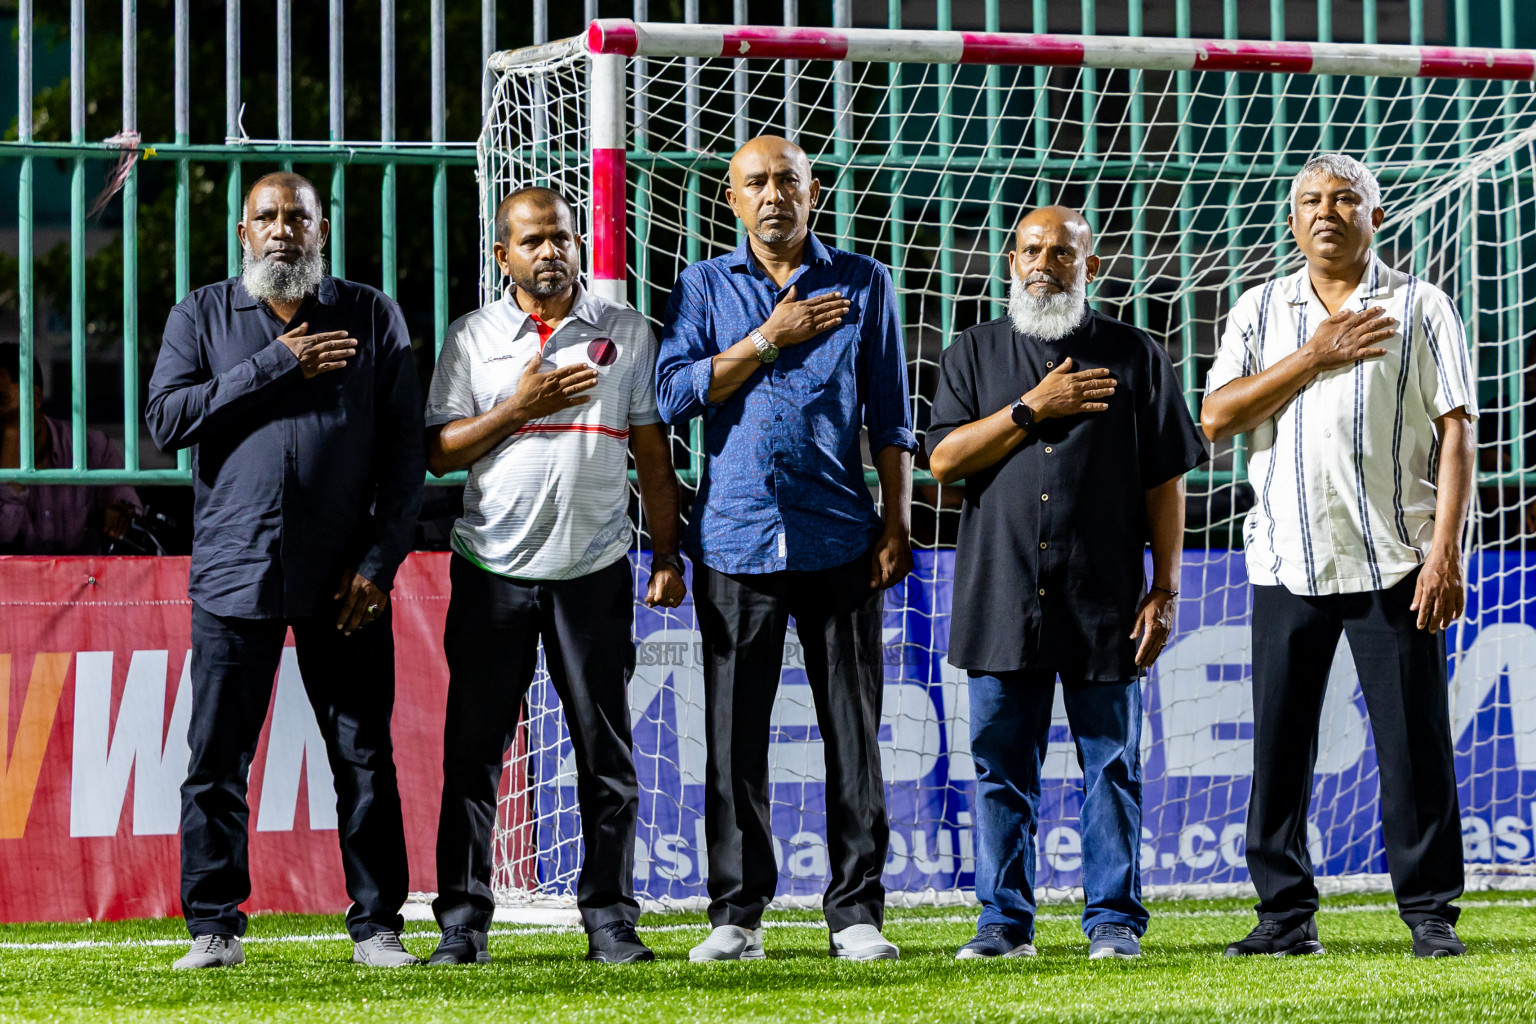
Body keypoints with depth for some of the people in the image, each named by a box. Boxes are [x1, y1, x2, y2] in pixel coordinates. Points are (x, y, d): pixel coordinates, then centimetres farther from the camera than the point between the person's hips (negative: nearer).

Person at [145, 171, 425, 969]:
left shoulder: (372, 318, 9)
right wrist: (274, 366, -10)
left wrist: (379, 563, -4)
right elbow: (167, 418, -5)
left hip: (343, 580, 0)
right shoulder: (202, 316, 10)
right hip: (234, 572, 0)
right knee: (216, 757, 0)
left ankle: (376, 925, 8)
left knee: (364, 758, 1)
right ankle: (213, 927, 7)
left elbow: (404, 453, 6)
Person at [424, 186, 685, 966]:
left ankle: (611, 920, 7)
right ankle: (462, 922, 4)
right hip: (493, 570, 0)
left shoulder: (627, 334, 8)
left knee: (606, 749, 1)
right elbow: (438, 453, 2)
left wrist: (667, 557, 3)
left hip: (594, 568, 0)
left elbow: (653, 454, 10)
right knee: (474, 746, -1)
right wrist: (518, 409, -11)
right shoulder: (472, 339, 6)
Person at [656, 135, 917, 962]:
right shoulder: (703, 288, 9)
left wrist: (895, 524, 2)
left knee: (853, 732, 0)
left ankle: (856, 911, 4)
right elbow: (674, 395, -4)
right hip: (735, 542, 0)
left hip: (838, 542, 0)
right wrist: (770, 339, -8)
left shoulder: (863, 284, 10)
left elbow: (889, 418, 9)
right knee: (734, 736, 1)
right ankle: (736, 914, 7)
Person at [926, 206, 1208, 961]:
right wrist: (1033, 410, -8)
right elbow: (944, 460, 0)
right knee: (1002, 767, 3)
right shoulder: (975, 354, 12)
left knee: (1111, 764, 1)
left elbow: (1164, 482, 6)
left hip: (1104, 601, -1)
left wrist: (1164, 589, -1)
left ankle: (1114, 919, 7)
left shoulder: (1135, 357, 8)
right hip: (1002, 599, 1)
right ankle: (1005, 920, 9)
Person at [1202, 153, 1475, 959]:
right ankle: (1286, 914, 8)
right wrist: (1314, 357, -7)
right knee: (1279, 741, 2)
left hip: (1393, 560, -3)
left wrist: (1445, 551, -10)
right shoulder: (1261, 311, 13)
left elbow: (1454, 434, 0)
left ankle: (1430, 912, 2)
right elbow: (1216, 416, 1)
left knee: (1414, 741, -4)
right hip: (1287, 561, 3)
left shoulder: (1420, 308, 5)